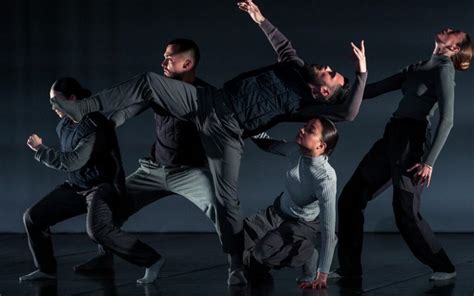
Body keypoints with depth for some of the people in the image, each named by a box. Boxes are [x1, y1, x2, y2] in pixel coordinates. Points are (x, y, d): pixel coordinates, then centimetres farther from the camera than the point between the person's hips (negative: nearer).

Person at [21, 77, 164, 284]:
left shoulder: (94, 126, -22)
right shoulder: (65, 125, 5)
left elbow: (73, 162, -27)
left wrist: (40, 149, -20)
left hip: (102, 187, -9)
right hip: (76, 187, 9)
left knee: (98, 229, -35)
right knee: (32, 218, 4)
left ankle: (151, 260, -26)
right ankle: (46, 269, 22)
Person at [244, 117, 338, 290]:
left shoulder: (325, 177, -35)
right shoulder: (296, 150, -19)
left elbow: (328, 228, -34)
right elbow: (268, 145, 5)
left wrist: (322, 275, -35)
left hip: (305, 224, -5)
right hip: (279, 211, 6)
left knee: (264, 252, -29)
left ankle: (309, 253, -1)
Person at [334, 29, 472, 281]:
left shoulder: (444, 69, -4)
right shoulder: (415, 69, 19)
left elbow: (447, 120, -13)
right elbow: (374, 89, 22)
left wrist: (429, 161, -20)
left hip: (412, 141, -8)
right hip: (391, 137, 8)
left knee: (405, 212, -12)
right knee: (350, 198, 4)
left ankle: (443, 267, 5)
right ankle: (349, 267, 10)